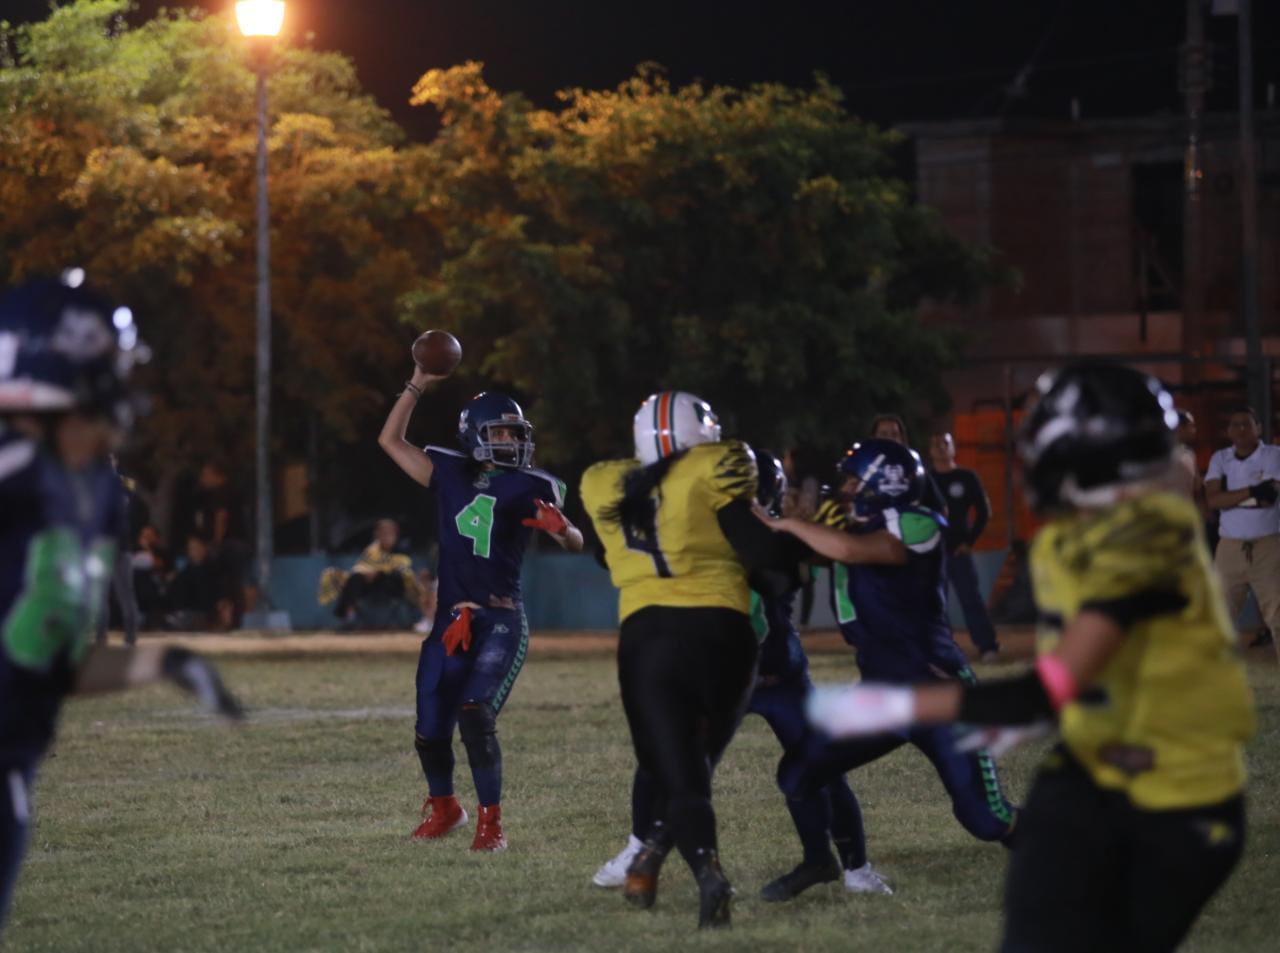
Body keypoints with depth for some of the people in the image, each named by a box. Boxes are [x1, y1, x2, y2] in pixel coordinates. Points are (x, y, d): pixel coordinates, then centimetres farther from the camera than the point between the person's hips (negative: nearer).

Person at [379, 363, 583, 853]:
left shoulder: (530, 488, -1)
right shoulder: (451, 475, 8)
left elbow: (577, 545, -3)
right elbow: (390, 440, 12)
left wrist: (559, 526, -26)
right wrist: (417, 387, 5)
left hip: (501, 622, -4)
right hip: (451, 623, 4)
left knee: (475, 716, -21)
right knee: (430, 731, 7)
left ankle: (491, 822, -8)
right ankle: (443, 807, 35)